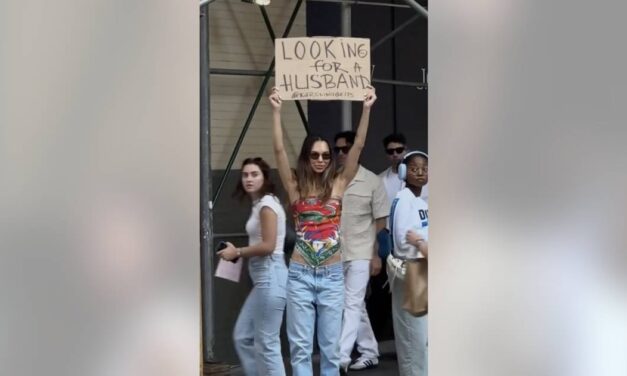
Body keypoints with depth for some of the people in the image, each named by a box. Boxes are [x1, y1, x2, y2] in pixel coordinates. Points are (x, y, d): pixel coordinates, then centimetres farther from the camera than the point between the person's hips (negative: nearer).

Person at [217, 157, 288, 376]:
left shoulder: (267, 204, -11)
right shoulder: (259, 204, 17)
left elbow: (268, 246, -19)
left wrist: (237, 253, -9)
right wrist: (238, 251, 5)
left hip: (270, 277, -10)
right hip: (263, 278, 10)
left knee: (266, 343, -4)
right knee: (242, 336, 14)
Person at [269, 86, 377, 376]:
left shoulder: (338, 184, 4)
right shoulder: (296, 186, 1)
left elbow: (358, 146, -2)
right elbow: (279, 150, -8)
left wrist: (366, 109, -8)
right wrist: (276, 111, -13)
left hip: (332, 276, 1)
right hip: (300, 275, -1)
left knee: (330, 346, 9)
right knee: (300, 347, 4)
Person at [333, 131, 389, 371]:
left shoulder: (372, 182, -4)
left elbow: (380, 221, -2)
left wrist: (376, 255, -6)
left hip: (361, 254, -4)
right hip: (335, 254, 4)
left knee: (351, 304, -8)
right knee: (356, 305, 13)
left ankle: (340, 356, -8)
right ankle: (370, 353, 24)